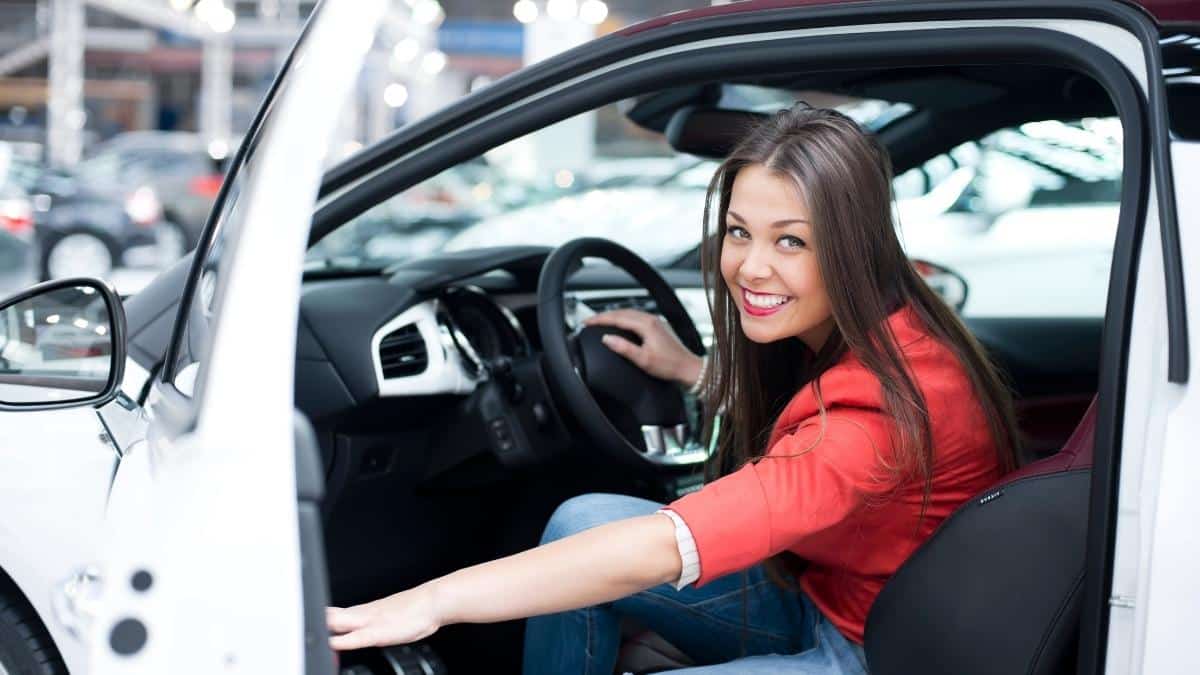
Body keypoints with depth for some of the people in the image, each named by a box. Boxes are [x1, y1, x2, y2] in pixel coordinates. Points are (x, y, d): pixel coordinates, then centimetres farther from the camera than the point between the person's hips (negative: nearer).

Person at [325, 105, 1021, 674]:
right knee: (580, 522, -8)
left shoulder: (892, 394, -32)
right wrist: (690, 369, 12)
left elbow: (674, 545, -39)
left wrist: (439, 598, -39)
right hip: (814, 595, 8)